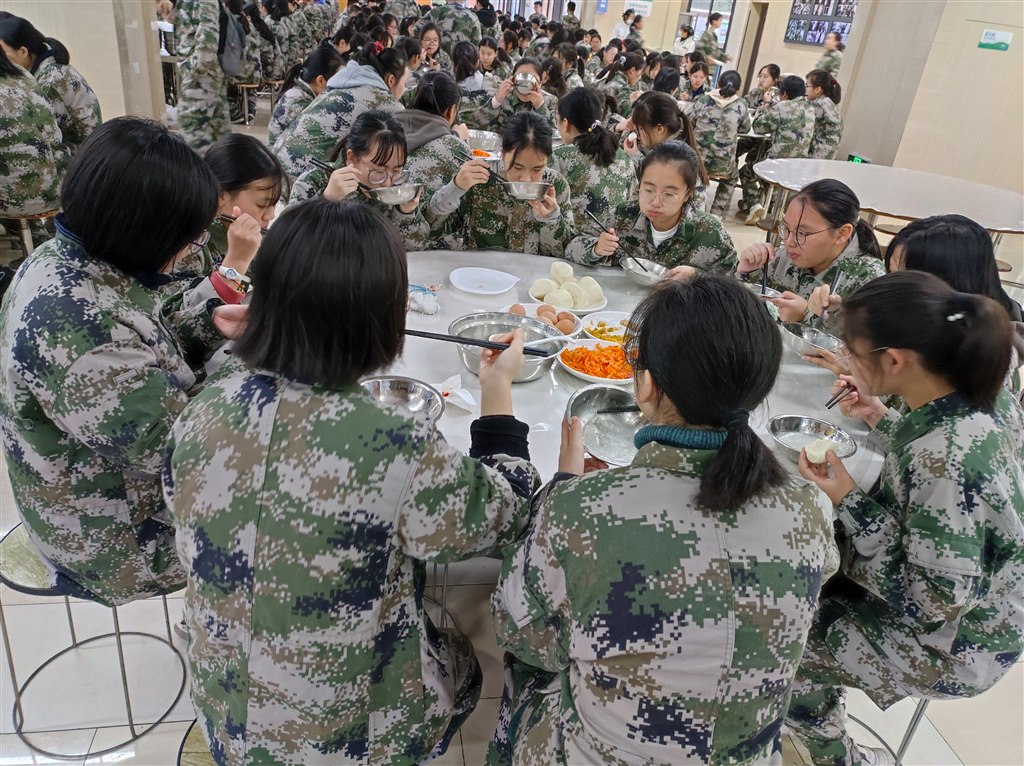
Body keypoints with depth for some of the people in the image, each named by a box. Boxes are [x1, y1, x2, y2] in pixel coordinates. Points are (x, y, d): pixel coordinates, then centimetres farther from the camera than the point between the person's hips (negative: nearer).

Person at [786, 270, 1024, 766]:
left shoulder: (945, 457, -37)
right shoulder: (958, 410, -10)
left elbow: (930, 601, -30)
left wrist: (848, 503, -27)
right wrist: (879, 418, -1)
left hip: (952, 645, -8)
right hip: (941, 591, 8)